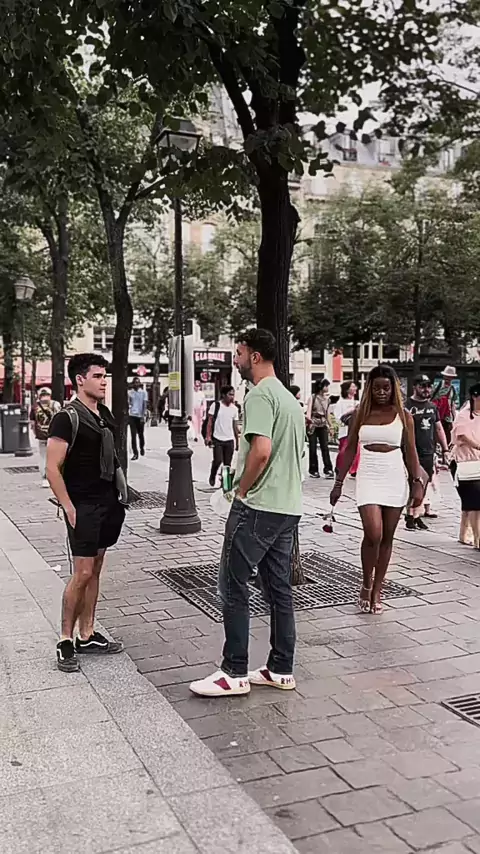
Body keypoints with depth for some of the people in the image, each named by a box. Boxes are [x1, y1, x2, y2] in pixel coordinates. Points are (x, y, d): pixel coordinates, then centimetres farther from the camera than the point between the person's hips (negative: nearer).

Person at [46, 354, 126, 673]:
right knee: (83, 574, -7)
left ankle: (87, 636, 22)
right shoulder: (68, 418, -13)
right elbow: (53, 469, -16)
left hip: (106, 503, 8)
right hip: (83, 506, -8)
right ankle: (66, 641, 8)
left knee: (95, 571, 13)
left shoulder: (105, 414, 11)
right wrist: (69, 508, -18)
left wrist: (117, 495, 14)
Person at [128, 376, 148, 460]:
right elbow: (128, 404, 11)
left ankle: (142, 448, 37)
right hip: (132, 416, 1)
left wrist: (143, 416, -12)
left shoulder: (143, 392, 1)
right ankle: (135, 453, -4)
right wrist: (126, 415, 5)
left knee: (141, 434, 12)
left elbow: (145, 405, -4)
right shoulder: (129, 393, 7)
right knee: (133, 435, -5)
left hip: (140, 416, -1)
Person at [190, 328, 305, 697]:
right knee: (279, 587, 13)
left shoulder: (260, 394, -13)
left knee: (233, 586, -1)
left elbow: (262, 449, -26)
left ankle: (234, 673, 5)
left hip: (257, 507, -9)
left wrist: (242, 490, -12)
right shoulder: (290, 397, 17)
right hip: (289, 507, 10)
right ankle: (281, 670, 20)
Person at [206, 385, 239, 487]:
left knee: (227, 463, 5)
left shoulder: (234, 409, 7)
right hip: (217, 439, -4)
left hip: (230, 440, 4)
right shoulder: (216, 405, -4)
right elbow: (210, 422, -3)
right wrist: (208, 436, -11)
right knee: (218, 460, -10)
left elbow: (235, 426, 12)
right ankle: (212, 477, 16)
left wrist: (237, 441, 11)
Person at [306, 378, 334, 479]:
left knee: (325, 447, -8)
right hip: (313, 424, -3)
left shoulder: (327, 399, 11)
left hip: (323, 425, 3)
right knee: (313, 448, 1)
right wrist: (309, 418, -28)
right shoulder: (313, 397, -1)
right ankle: (313, 470, 8)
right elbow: (309, 411, -8)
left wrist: (329, 425, 18)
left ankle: (328, 470, -10)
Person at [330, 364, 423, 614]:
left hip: (395, 479, 1)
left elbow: (410, 452, 4)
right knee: (373, 533, -15)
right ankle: (366, 585, 9)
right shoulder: (360, 415, 4)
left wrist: (417, 483, -4)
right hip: (368, 478, -1)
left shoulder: (403, 416, 4)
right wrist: (338, 483, 6)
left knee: (387, 537, 6)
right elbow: (349, 451, 8)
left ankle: (376, 590, 18)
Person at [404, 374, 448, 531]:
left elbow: (439, 429, 20)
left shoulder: (432, 406, 14)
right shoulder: (406, 406, -5)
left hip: (428, 454, 6)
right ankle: (410, 516, 4)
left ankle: (416, 516, 14)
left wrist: (445, 449, 17)